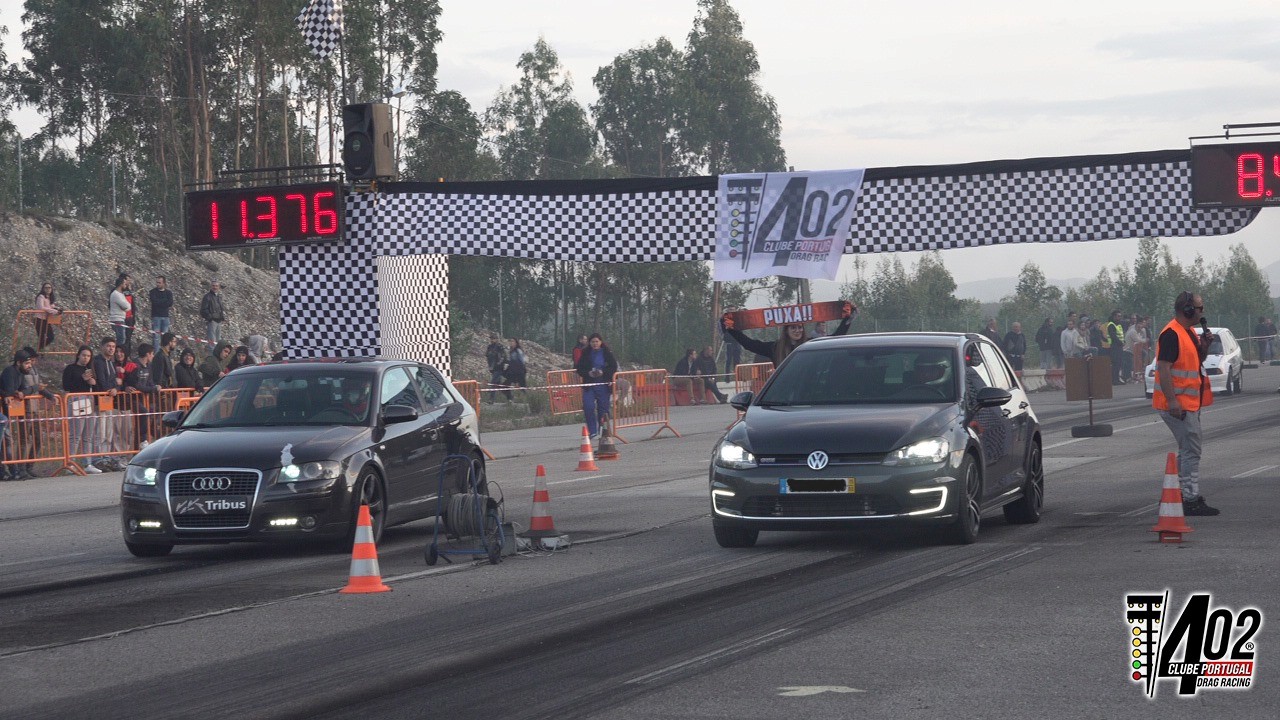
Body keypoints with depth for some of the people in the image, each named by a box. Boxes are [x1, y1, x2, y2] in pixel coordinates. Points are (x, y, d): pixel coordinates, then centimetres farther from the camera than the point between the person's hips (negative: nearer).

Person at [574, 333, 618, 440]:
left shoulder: (607, 353, 1)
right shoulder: (585, 354, 6)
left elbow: (614, 367, 0)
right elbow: (579, 368, 8)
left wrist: (603, 372, -15)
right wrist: (588, 373, -11)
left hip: (603, 385, -1)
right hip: (589, 385, 1)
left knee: (603, 407, 1)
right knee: (588, 407, -14)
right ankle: (592, 432, -7)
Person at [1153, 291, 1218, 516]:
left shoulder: (1189, 332, 14)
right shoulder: (1171, 334, -18)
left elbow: (1196, 361, 25)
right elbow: (1163, 368, -23)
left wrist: (1204, 346, 5)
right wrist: (1172, 400, -27)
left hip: (1189, 403, 11)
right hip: (1177, 403, -11)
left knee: (1189, 450, 17)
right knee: (1191, 450, -9)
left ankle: (1183, 495, 26)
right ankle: (1191, 500, -7)